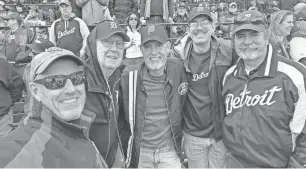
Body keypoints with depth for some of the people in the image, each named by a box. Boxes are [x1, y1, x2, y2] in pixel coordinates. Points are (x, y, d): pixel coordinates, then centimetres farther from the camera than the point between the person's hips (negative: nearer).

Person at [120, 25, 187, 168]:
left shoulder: (178, 69, -12)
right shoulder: (129, 77, -15)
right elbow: (119, 115, -2)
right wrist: (126, 144, -1)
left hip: (170, 151, 1)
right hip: (139, 152, 0)